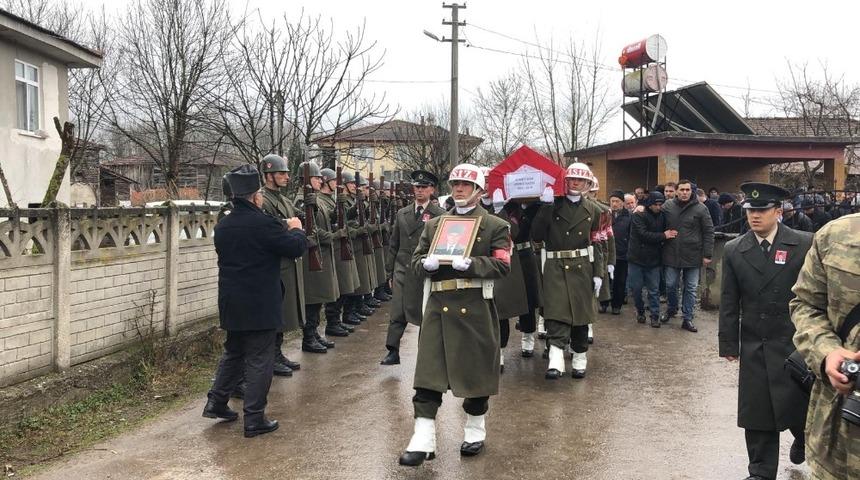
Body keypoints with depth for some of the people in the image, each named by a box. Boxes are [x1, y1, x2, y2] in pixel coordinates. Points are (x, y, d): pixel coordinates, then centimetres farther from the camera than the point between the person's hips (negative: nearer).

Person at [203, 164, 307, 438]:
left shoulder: (222, 226, 6)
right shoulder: (263, 224, -18)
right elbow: (297, 248, -14)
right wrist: (295, 229, 7)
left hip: (231, 304, 7)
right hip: (260, 306, -7)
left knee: (233, 353, 23)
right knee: (259, 360, 1)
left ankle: (215, 403, 26)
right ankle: (254, 419, 6)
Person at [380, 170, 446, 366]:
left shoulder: (440, 215, -3)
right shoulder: (402, 214, 10)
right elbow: (393, 245, 13)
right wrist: (390, 272, 10)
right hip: (402, 270, 3)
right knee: (397, 313, -2)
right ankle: (393, 351, 1)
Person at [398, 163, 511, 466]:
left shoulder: (495, 225, 2)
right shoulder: (433, 224, 15)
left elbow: (502, 265, -7)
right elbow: (416, 260, 13)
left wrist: (470, 264, -22)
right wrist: (426, 263, -11)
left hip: (475, 308, -3)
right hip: (438, 306, 3)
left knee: (476, 369, 8)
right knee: (428, 371, -2)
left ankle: (475, 431, 27)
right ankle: (423, 439, 1)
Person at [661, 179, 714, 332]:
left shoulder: (701, 209, -5)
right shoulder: (667, 206, 0)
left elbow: (708, 232, -3)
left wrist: (707, 255, -5)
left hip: (693, 256, -1)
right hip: (671, 255, 1)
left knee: (690, 288, 6)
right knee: (670, 285, 10)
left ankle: (687, 318, 14)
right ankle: (671, 309, 34)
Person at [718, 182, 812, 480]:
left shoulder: (804, 244, -5)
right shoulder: (734, 250, 1)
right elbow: (729, 302, 4)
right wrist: (729, 344, 2)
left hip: (795, 342, -2)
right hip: (753, 346, 2)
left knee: (798, 404, 9)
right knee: (756, 411, 6)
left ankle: (803, 438, 43)